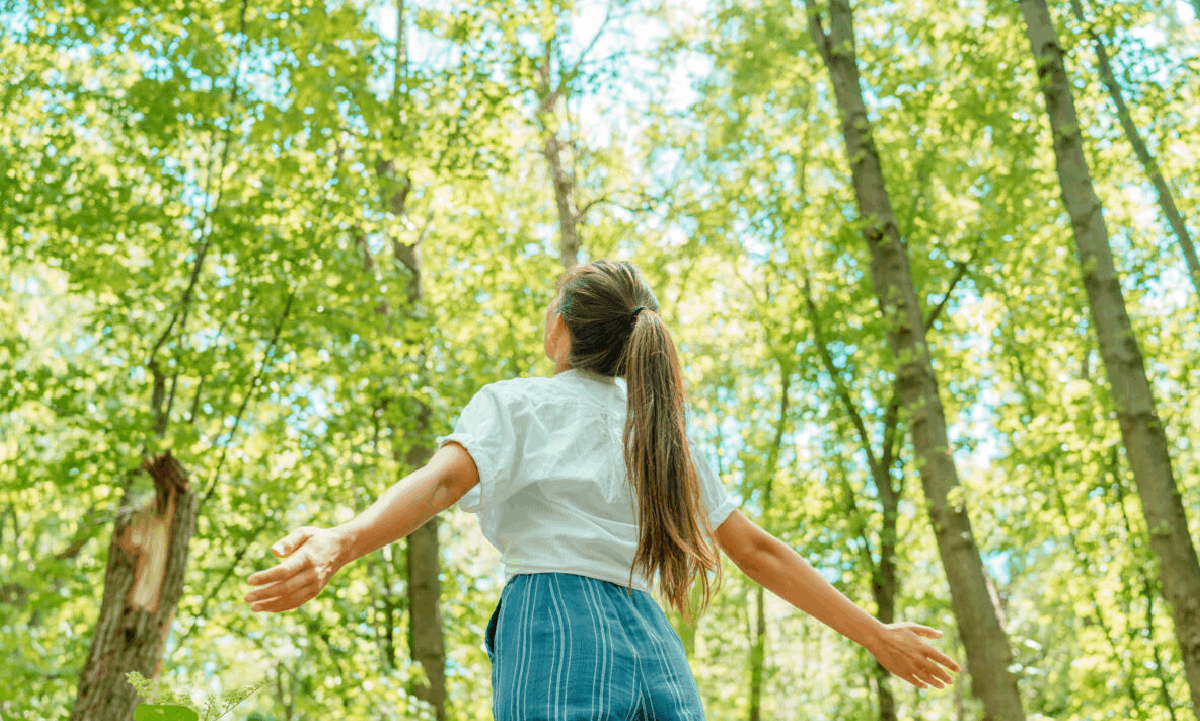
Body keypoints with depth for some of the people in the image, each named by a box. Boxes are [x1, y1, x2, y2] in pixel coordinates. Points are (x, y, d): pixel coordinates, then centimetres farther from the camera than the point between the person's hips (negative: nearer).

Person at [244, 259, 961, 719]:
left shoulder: (517, 403, 7)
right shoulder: (662, 427, 21)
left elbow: (443, 480, -14)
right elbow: (758, 549, 19)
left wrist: (339, 544, -31)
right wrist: (877, 634, 25)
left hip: (556, 634, -5)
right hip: (655, 649, 6)